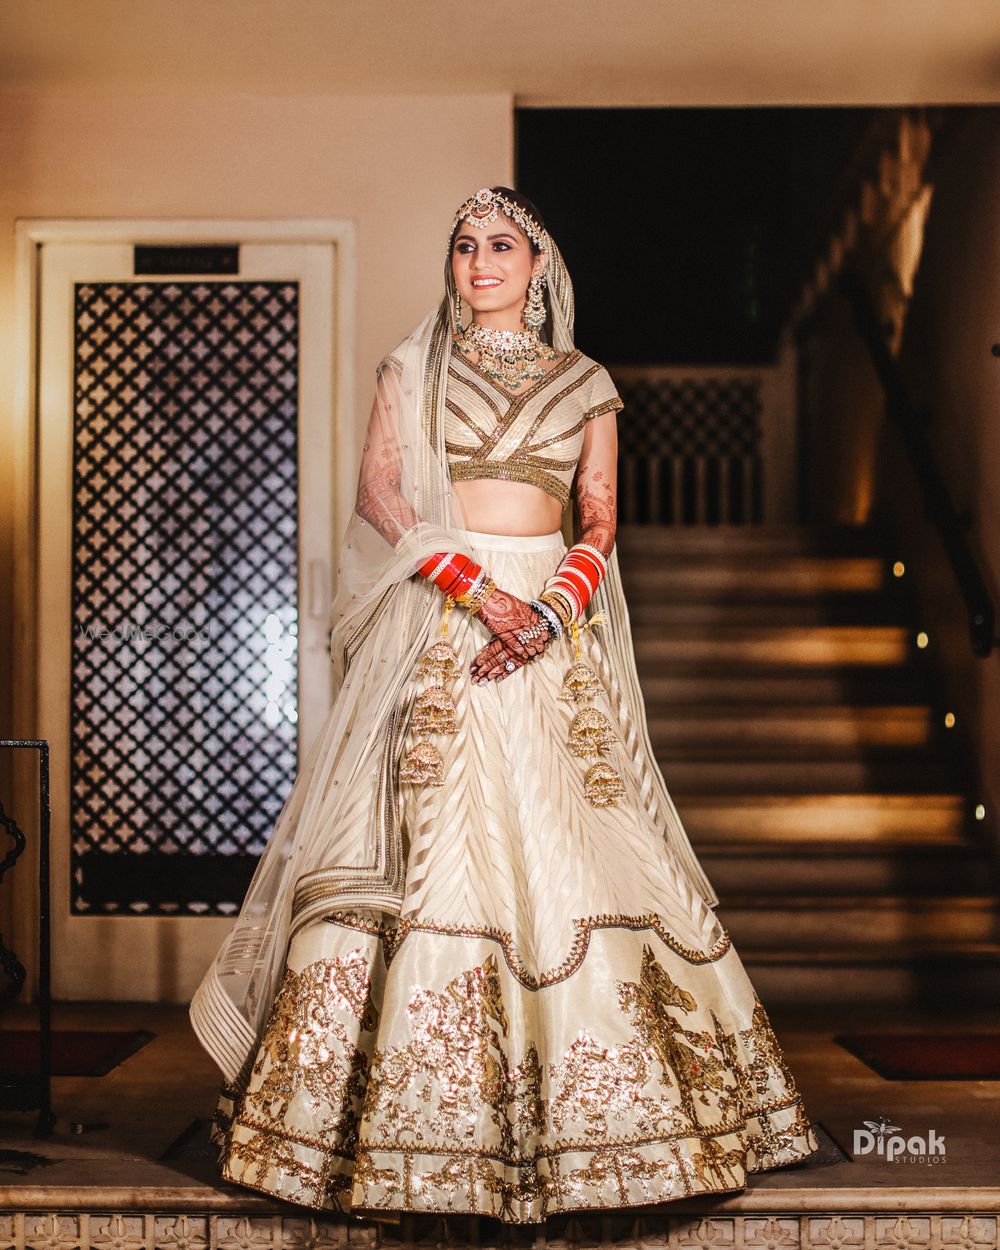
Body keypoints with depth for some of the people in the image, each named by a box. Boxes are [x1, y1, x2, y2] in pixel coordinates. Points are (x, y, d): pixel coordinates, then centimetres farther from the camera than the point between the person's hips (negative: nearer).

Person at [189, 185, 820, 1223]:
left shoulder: (584, 385, 13)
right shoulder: (411, 369, 10)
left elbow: (600, 524, 7)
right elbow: (378, 496, -1)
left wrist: (549, 613, -13)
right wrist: (482, 592, -13)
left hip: (556, 626, 1)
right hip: (433, 624, -1)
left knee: (575, 851, -4)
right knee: (425, 847, -8)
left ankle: (580, 1112, 4)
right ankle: (415, 1120, -1)